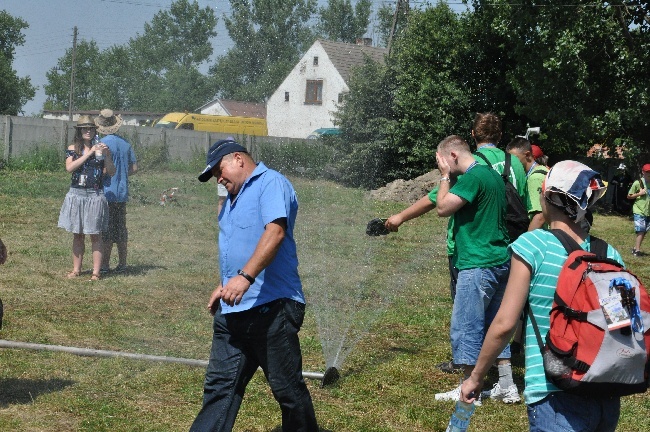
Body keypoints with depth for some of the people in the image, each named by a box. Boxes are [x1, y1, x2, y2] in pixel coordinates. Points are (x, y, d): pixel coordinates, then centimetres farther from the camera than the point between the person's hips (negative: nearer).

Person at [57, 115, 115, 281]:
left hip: (95, 195, -2)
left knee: (95, 235, -1)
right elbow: (69, 167, -13)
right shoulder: (73, 149, 5)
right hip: (76, 194, 2)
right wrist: (89, 153, -15)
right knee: (77, 235, 9)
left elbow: (111, 172, -3)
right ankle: (76, 269, 18)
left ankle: (96, 272, 1)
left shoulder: (101, 148, 2)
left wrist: (106, 155, -19)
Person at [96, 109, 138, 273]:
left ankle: (105, 265, -1)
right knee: (121, 229, 12)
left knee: (106, 231, -2)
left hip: (107, 192, -6)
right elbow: (134, 167, 10)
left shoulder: (103, 143, -13)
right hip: (122, 192, 6)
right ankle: (122, 264, 16)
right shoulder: (125, 143, 7)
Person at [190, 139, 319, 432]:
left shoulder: (271, 183, -8)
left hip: (271, 307, -9)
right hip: (232, 310, 9)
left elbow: (275, 232, -24)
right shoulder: (233, 199, 22)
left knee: (287, 388, 1)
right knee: (219, 387, 6)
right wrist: (224, 285, 26)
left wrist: (245, 277, -32)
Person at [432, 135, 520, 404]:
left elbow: (442, 208, -15)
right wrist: (449, 178, 15)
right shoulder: (493, 174, 15)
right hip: (500, 261, 10)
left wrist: (446, 177, -3)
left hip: (478, 264, -10)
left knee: (465, 326, -2)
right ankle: (507, 387, 18)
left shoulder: (473, 177, -15)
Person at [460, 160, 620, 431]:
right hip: (609, 399, 5)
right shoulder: (611, 255, 3)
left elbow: (505, 324, -9)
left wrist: (476, 377, 3)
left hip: (557, 399, -5)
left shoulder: (532, 245, -8)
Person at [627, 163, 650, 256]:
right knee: (640, 231, -11)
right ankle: (637, 250, -9)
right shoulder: (638, 183, -7)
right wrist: (639, 194, -14)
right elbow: (629, 196, -1)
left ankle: (635, 248, 19)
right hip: (639, 211, -6)